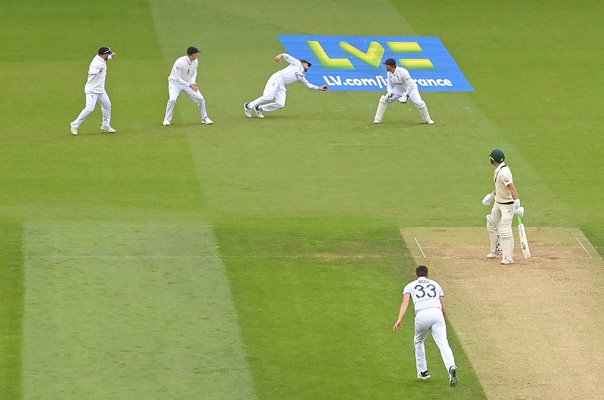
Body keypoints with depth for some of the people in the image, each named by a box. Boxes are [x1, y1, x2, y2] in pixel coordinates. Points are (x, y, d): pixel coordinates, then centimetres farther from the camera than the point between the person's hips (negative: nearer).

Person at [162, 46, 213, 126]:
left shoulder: (195, 61, -8)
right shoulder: (180, 62, -29)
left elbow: (193, 74, 6)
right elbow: (177, 79, -27)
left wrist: (193, 83, -14)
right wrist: (189, 85, -29)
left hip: (188, 83, 6)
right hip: (175, 82, -6)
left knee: (200, 98, -4)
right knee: (172, 99, -28)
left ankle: (205, 118, 13)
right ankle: (167, 120, -10)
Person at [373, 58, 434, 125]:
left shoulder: (402, 72, -32)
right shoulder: (389, 73, -9)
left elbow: (410, 85, -30)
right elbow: (389, 84, 2)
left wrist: (406, 95, -32)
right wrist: (390, 92, -19)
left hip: (410, 89, -6)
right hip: (398, 90, 6)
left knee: (419, 103, -23)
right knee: (383, 99, -5)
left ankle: (427, 120, 0)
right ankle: (377, 119, 4)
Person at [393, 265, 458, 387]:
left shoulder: (410, 286, 21)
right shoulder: (435, 284, 28)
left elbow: (405, 303, 2)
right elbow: (444, 309, 23)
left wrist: (400, 319, -8)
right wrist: (442, 320, 40)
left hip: (422, 315, -1)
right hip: (437, 313, 1)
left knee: (418, 342, 26)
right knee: (443, 343, -11)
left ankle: (423, 371, 28)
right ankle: (451, 367, -36)